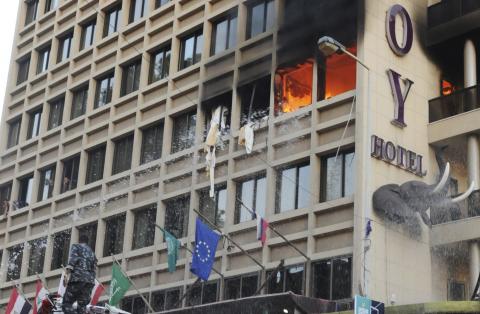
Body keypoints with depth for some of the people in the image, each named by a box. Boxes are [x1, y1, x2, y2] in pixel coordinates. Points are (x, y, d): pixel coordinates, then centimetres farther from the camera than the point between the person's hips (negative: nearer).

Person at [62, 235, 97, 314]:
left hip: (77, 278, -6)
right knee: (82, 307, 5)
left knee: (66, 304, -6)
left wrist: (68, 270, -18)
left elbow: (73, 259, -7)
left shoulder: (76, 246, 13)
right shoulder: (92, 252, 29)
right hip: (90, 281, 6)